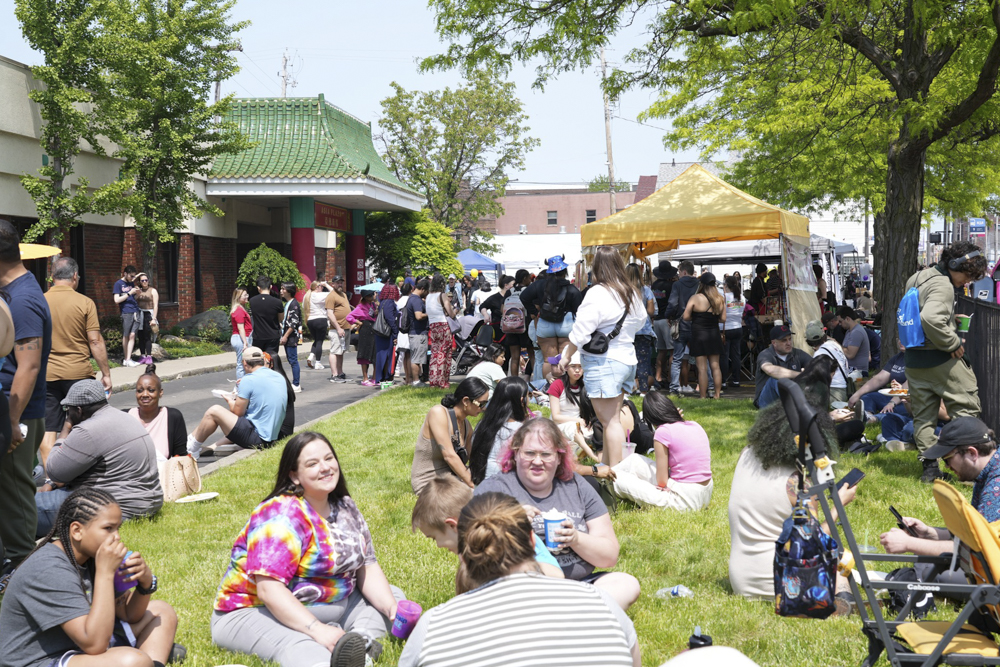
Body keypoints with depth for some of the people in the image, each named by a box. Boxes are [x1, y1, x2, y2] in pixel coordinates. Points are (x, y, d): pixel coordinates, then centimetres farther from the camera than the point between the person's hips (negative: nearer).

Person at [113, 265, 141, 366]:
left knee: (132, 335, -1)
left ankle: (128, 359, -2)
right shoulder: (118, 284, -1)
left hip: (136, 312, 5)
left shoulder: (131, 283, 17)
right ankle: (126, 358, 12)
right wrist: (129, 293, -12)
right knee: (126, 336, 2)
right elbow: (117, 300, -9)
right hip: (126, 313, -5)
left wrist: (137, 292, 7)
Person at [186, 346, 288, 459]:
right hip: (273, 436, 8)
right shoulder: (280, 377, 7)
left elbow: (238, 413, -7)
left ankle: (191, 449, 15)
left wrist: (230, 402, 14)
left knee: (214, 411, 0)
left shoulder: (248, 380, -15)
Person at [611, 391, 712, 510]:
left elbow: (661, 481, -14)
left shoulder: (662, 432, -14)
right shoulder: (696, 426, 5)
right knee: (635, 459, 18)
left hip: (684, 501, -8)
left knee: (618, 478, 5)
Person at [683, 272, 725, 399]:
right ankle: (717, 395, 15)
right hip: (714, 334, 4)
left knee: (702, 368, -2)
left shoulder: (695, 298, -11)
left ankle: (703, 397, 0)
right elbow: (723, 319, 4)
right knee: (715, 365, 11)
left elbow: (686, 317, -10)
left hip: (699, 333, -4)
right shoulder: (720, 299, 1)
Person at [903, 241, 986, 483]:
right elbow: (931, 319, -33)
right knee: (966, 408, 1)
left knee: (922, 415, 11)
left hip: (913, 360, 9)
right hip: (941, 360, -9)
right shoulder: (943, 286, -17)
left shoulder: (915, 279, 14)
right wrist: (953, 343, -21)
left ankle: (929, 466, 12)